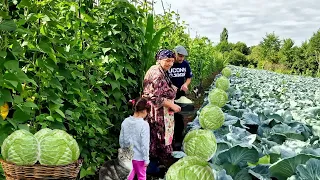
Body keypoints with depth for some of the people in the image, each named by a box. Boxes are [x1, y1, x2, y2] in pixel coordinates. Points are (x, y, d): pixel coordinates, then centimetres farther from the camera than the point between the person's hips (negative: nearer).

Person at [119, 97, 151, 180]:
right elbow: (144, 144, -20)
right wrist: (146, 159, -9)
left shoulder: (125, 122, -6)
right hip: (139, 157, -4)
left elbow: (121, 140, 3)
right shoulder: (144, 124, -22)